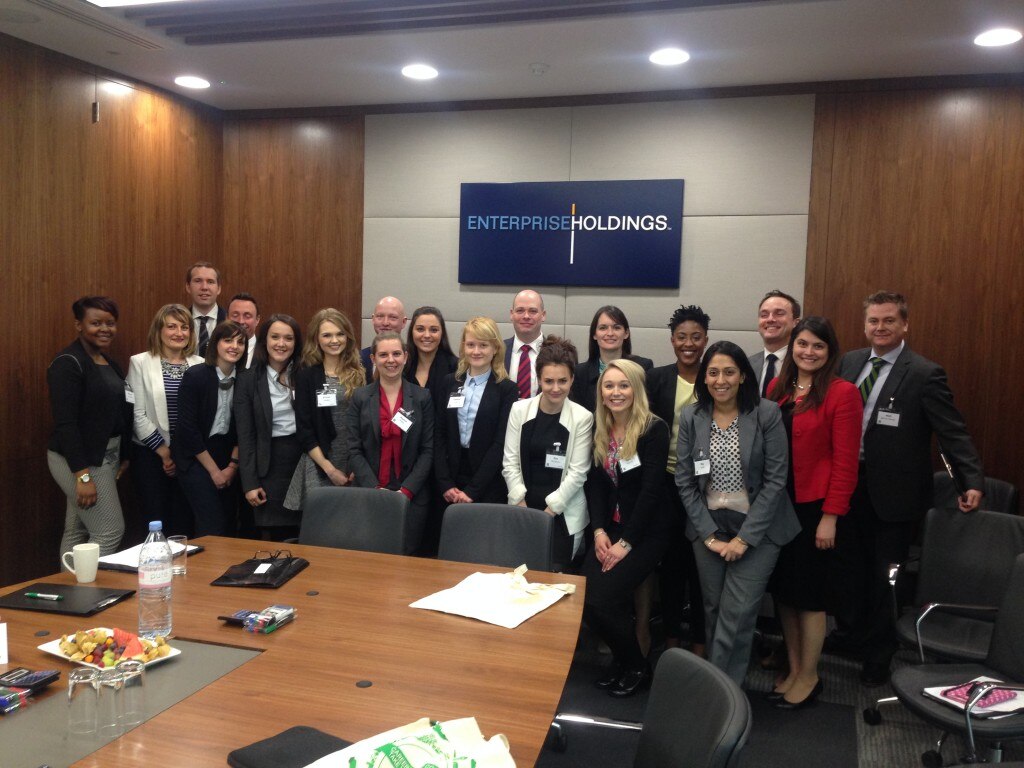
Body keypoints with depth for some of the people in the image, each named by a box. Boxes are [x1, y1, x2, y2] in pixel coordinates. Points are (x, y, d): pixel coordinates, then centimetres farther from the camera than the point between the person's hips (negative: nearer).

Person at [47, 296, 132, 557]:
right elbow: (64, 423, -20)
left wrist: (123, 456, 12)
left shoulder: (107, 362, 12)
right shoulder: (68, 363, -14)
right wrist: (83, 475, -23)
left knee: (77, 533, 14)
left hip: (106, 456, 8)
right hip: (79, 460, -8)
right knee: (111, 531, -6)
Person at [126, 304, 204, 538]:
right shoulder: (140, 363, -2)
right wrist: (164, 452, -7)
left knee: (183, 521, 6)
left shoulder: (200, 365, 3)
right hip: (150, 454, -2)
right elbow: (137, 414, -6)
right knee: (155, 520, 2)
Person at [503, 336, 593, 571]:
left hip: (563, 514, -2)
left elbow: (578, 472, -7)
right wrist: (521, 503, -6)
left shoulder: (583, 417, -6)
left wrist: (550, 509, -10)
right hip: (523, 509, 2)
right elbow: (510, 461, 2)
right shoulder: (519, 409, 2)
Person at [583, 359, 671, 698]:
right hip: (610, 529, 5)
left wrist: (626, 543, -16)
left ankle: (637, 667, 10)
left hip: (647, 532, -5)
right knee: (584, 597, -12)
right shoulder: (598, 430, 5)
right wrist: (599, 531, -7)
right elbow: (594, 483, 5)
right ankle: (620, 658, 16)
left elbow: (651, 490, -15)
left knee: (603, 598, -18)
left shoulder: (654, 429, -12)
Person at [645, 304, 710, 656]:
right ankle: (671, 638, 25)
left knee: (701, 562, 6)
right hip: (667, 482, 1)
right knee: (670, 561, 11)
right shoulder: (657, 378, 2)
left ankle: (700, 644, 20)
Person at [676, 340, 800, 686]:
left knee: (737, 614, -7)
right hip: (708, 527, 3)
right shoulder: (691, 417, -1)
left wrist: (744, 537, -12)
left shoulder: (767, 414, -9)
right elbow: (684, 480, 0)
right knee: (713, 609, 9)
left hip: (757, 529, -2)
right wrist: (709, 535, -6)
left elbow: (775, 479, -10)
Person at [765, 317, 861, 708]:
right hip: (777, 502, 5)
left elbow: (846, 461, -11)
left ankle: (808, 676, 24)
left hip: (814, 506, -5)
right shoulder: (777, 387, 6)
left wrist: (830, 517, -13)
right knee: (782, 587, 12)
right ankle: (793, 668, 29)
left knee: (808, 591, 6)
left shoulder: (842, 393, -10)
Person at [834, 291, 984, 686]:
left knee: (885, 575, 10)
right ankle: (851, 630, 38)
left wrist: (973, 482, -21)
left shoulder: (925, 374, -11)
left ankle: (879, 653, 28)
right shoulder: (849, 362, 5)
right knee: (850, 565, 16)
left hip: (893, 493, -4)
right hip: (849, 486, 4)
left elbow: (953, 432, -13)